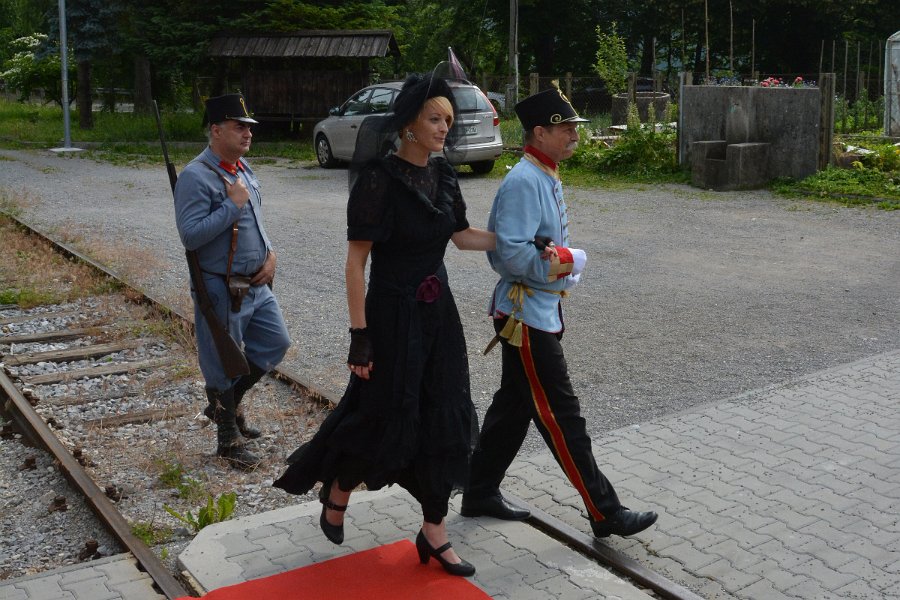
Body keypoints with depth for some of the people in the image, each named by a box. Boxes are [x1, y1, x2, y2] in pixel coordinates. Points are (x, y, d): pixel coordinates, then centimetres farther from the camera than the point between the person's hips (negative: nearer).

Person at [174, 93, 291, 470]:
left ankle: (225, 403, 33)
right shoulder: (196, 176, -17)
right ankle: (229, 441, 21)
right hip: (220, 290, -8)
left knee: (276, 343, 15)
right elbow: (190, 235, -25)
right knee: (224, 365, 4)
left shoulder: (244, 170, 10)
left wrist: (270, 254, 6)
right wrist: (233, 205, -23)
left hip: (256, 284, 8)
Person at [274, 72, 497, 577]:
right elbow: (356, 260, -16)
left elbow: (462, 235, 18)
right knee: (384, 416, 4)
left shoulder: (443, 175, 4)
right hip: (393, 314, -7)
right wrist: (359, 335, -19)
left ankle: (434, 533, 22)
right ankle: (338, 490, 35)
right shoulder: (380, 180, -17)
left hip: (439, 313, 7)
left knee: (444, 418, 9)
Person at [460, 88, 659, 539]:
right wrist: (568, 261, -14)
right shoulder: (523, 182, -20)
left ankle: (480, 494, 29)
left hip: (541, 311, 10)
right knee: (560, 416, -3)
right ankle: (604, 512, 5)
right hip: (525, 317, -10)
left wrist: (562, 259, -2)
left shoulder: (547, 178, 12)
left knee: (514, 405, 17)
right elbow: (512, 254, -27)